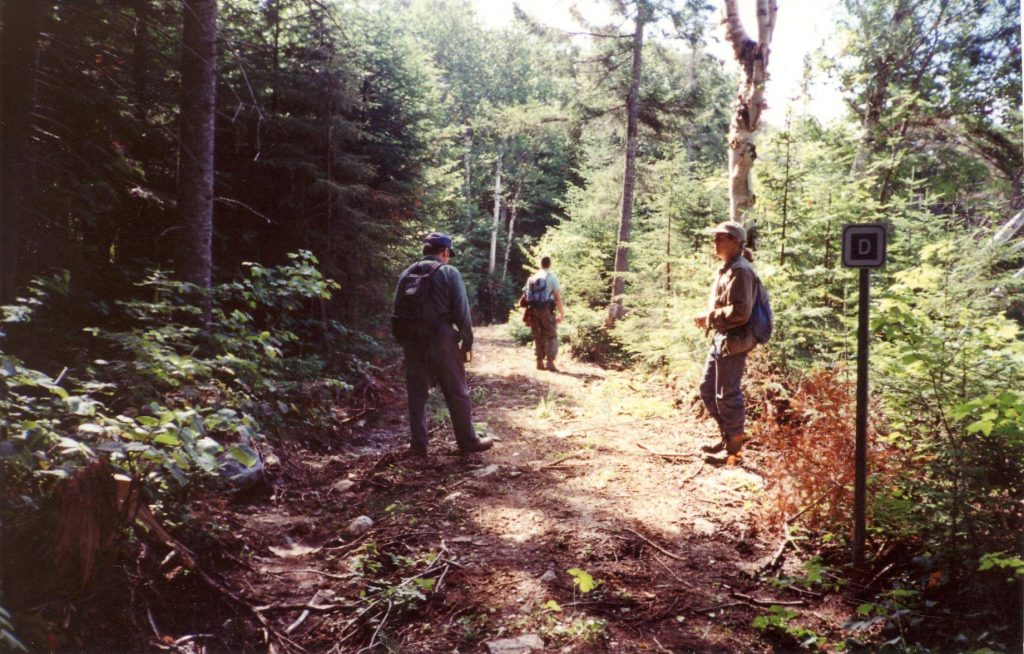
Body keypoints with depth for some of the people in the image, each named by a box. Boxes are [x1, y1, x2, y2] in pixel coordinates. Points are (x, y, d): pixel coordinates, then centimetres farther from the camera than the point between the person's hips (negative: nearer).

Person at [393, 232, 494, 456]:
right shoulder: (448, 272, -6)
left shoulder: (407, 273, 9)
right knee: (457, 393, 5)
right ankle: (468, 441, 11)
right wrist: (467, 341, 0)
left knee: (417, 393, 10)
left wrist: (403, 342, 17)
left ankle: (418, 443, 13)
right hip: (441, 341, -4)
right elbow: (461, 311, -9)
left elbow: (398, 311, 11)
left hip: (413, 342, 5)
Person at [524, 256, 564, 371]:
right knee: (551, 337, 1)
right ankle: (550, 362, -8)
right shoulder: (552, 277, -5)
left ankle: (540, 362, 14)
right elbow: (558, 297, -8)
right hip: (546, 310, -5)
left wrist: (529, 314, 15)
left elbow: (527, 295, 10)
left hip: (533, 310, 5)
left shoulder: (533, 278, 10)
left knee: (538, 337, 13)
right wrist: (562, 313, -3)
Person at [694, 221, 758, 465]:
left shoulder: (740, 271, -16)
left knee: (727, 395, -2)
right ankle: (728, 434, 28)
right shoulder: (726, 269, 16)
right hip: (720, 339, 10)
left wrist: (710, 317, -17)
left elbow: (740, 311, -24)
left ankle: (734, 447, 11)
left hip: (734, 341, -10)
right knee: (707, 389, 16)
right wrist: (708, 318, 7)